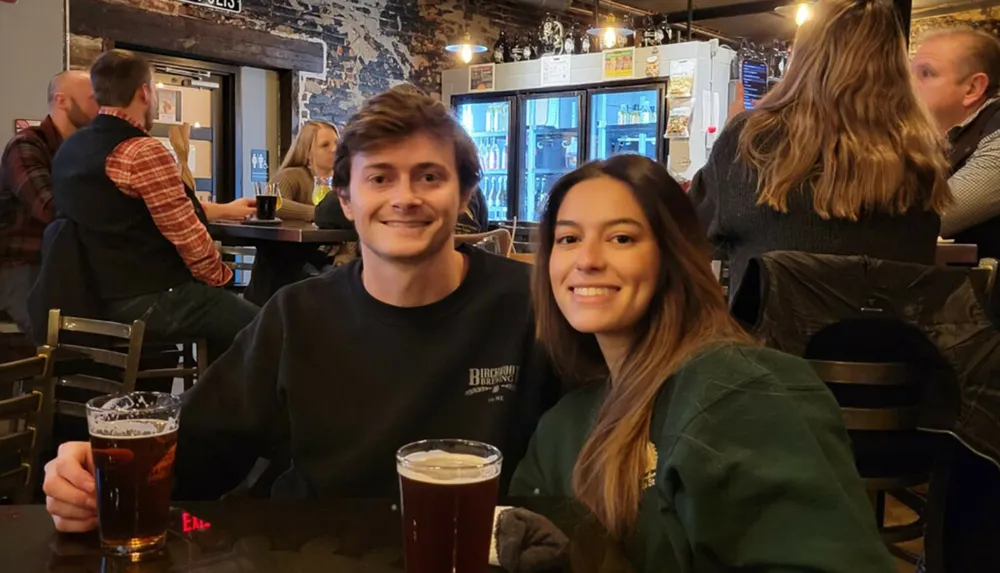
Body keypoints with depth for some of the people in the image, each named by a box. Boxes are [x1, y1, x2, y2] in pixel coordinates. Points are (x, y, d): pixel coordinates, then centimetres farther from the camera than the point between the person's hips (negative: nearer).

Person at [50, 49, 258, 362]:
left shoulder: (69, 149, 10)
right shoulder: (144, 152, -19)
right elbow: (188, 236, -18)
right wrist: (220, 276, -3)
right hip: (151, 298, -9)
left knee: (226, 310, 24)